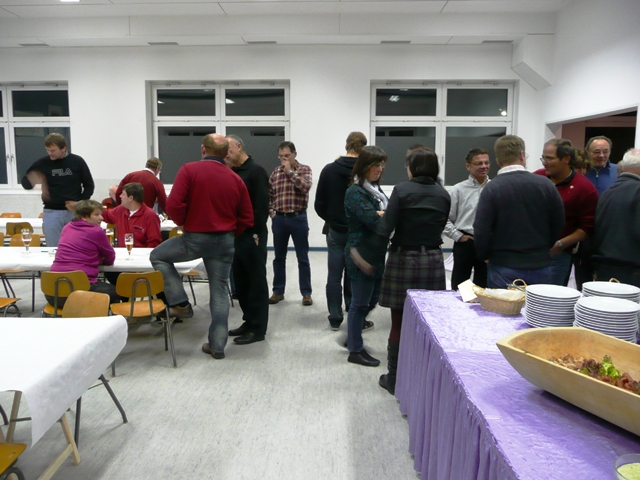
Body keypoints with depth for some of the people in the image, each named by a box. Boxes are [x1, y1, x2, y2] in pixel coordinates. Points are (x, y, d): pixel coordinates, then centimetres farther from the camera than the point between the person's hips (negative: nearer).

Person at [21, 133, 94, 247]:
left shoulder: (77, 161, -2)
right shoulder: (42, 163, 0)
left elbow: (89, 185, 5)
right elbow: (26, 183, 6)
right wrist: (31, 181, -18)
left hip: (74, 212, 0)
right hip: (51, 213, 1)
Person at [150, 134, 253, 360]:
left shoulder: (189, 170, -8)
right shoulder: (236, 179, 4)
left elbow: (173, 205, -16)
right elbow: (247, 218, 4)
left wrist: (183, 222, 3)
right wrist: (229, 231, 15)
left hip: (195, 238, -4)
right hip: (225, 241, 4)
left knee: (158, 256, 20)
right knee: (219, 291, 12)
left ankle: (180, 304, 13)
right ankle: (217, 345, 17)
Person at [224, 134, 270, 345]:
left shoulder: (256, 171, -9)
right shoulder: (232, 172, 16)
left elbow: (262, 205, -16)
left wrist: (256, 233, -19)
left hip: (252, 235, -9)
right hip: (236, 234, 9)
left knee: (256, 281, -1)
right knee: (240, 281, 13)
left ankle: (258, 328, 5)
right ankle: (249, 321, 24)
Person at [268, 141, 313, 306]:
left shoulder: (304, 169, -1)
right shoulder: (275, 172, 9)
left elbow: (306, 186, -20)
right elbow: (268, 193, 15)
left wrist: (290, 171, -17)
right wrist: (270, 210, 1)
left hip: (298, 218, -3)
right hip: (279, 219, 3)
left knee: (303, 258, 3)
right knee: (279, 257, 10)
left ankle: (306, 293, 11)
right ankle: (278, 291, 21)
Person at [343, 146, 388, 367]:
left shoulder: (375, 189, 13)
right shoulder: (355, 192, -13)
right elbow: (374, 220, -22)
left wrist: (381, 214, -17)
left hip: (376, 253, 8)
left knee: (372, 299, 17)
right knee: (361, 303, 2)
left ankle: (353, 337, 36)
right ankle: (356, 351, 16)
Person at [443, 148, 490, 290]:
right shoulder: (458, 190, -2)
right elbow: (446, 218, -1)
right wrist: (458, 236, -6)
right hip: (465, 243, -1)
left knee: (483, 286, 13)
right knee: (459, 285, 9)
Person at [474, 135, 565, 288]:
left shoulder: (491, 189, -13)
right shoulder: (546, 185, -4)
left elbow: (481, 231, -12)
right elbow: (558, 225, 4)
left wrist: (484, 256, 7)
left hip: (504, 270, -2)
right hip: (541, 267, 3)